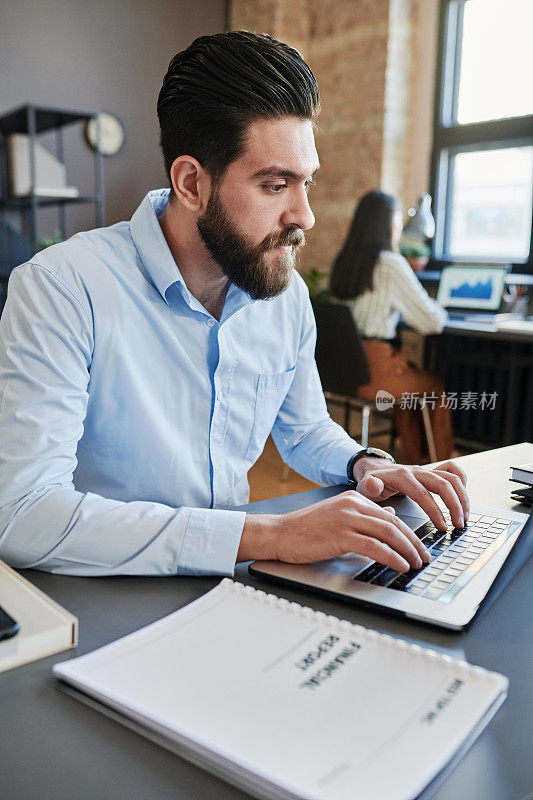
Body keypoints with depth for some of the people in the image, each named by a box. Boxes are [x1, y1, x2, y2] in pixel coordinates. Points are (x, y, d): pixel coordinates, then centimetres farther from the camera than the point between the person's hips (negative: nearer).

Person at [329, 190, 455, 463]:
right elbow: (430, 322, -11)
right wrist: (440, 312, 13)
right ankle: (444, 460, 38)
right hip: (371, 373, -7)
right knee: (436, 384, 19)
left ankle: (414, 458, 40)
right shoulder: (391, 264, -14)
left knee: (409, 372, 32)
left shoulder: (342, 262, 8)